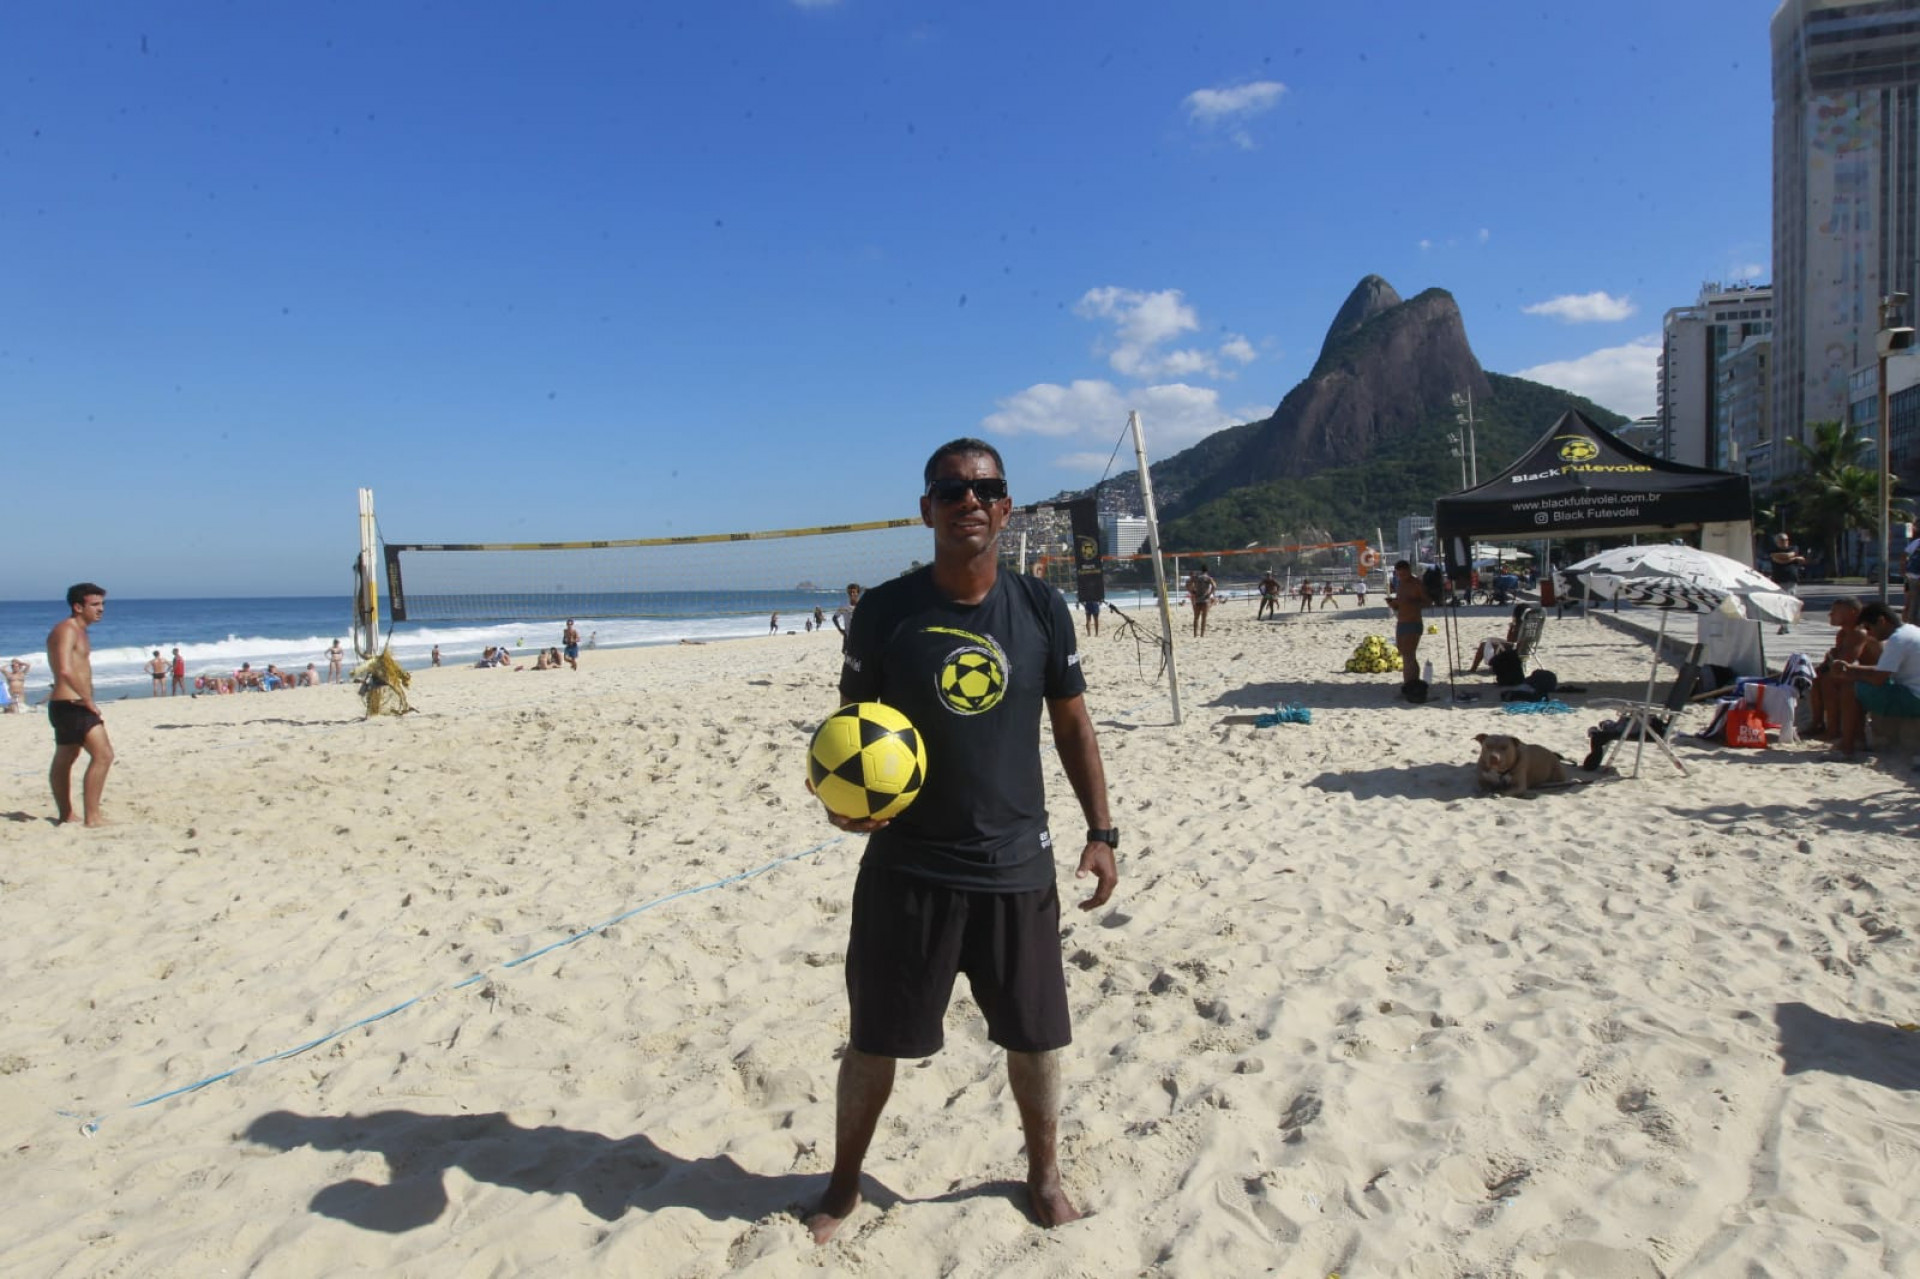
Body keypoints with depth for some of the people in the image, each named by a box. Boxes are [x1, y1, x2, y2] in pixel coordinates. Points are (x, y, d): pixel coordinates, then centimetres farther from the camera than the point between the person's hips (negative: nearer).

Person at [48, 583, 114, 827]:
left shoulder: (79, 631, 17)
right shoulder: (67, 630, -14)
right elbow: (66, 670, -27)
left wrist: (87, 701, 16)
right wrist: (88, 700, -22)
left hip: (73, 705, 11)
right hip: (71, 704, -11)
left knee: (64, 759, 21)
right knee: (103, 754, -17)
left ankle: (65, 816, 33)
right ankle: (92, 817, -17)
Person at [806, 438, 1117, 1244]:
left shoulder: (1042, 610, -2)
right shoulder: (885, 611, -7)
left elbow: (1072, 724, 6)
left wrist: (1100, 830, 3)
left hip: (1017, 866, 2)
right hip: (906, 866, -1)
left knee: (1036, 1035, 14)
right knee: (874, 1040, 10)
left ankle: (1044, 1172, 39)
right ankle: (844, 1183, 34)